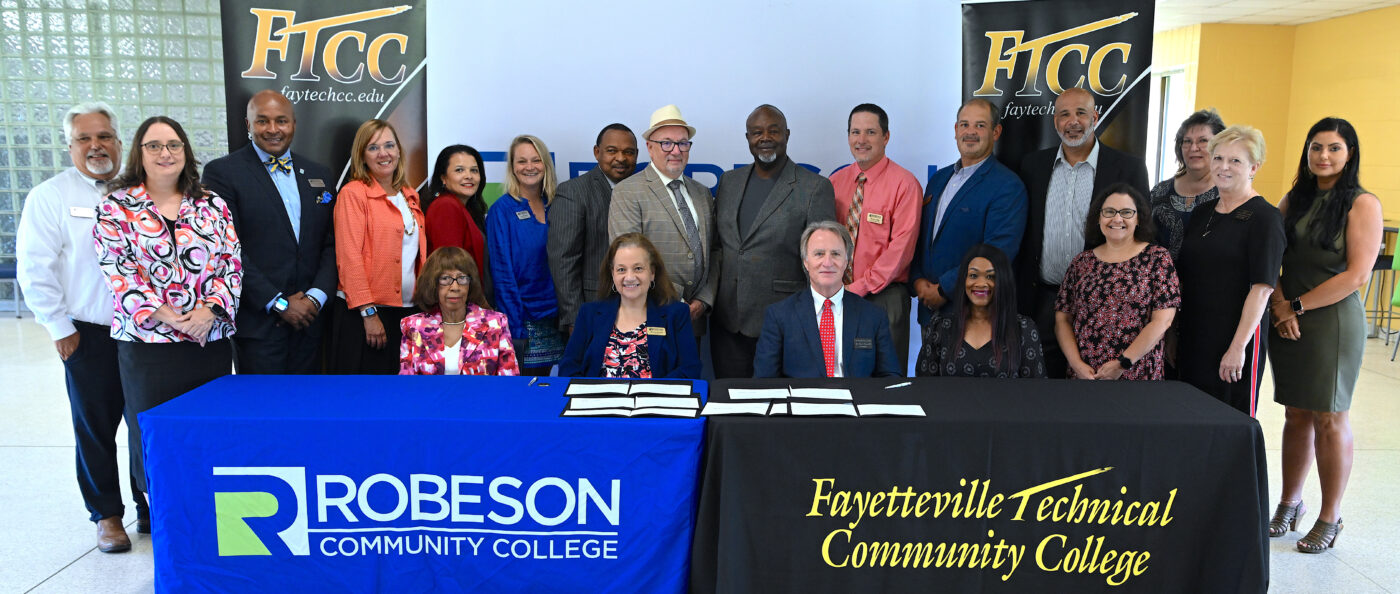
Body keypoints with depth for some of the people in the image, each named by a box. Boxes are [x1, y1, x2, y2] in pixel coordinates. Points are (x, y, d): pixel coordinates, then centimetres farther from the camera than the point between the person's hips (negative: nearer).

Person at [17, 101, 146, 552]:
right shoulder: (50, 197, 0)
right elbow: (34, 268, -3)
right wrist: (59, 328, -6)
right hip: (88, 335, -2)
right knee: (95, 427, 7)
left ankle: (150, 507, 24)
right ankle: (107, 515, 22)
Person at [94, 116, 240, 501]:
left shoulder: (213, 205, 9)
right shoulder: (116, 208, 3)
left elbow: (232, 263, 3)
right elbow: (119, 272, -6)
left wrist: (209, 309, -13)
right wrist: (164, 316, -17)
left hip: (212, 339, 2)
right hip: (147, 343, -2)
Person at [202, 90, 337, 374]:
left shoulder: (319, 174, 12)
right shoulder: (222, 172, -2)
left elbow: (331, 244, 10)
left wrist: (316, 296, -5)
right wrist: (278, 303, -12)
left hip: (309, 317, 4)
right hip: (257, 322, -4)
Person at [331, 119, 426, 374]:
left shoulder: (410, 195, 14)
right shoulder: (353, 193, -5)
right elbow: (349, 257, -12)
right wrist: (369, 313, -16)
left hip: (408, 311, 6)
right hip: (364, 314, -6)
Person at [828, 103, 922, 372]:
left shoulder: (904, 183, -6)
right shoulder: (835, 181, 8)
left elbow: (901, 247, -12)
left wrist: (861, 287, -13)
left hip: (884, 297, -4)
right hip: (838, 296, 4)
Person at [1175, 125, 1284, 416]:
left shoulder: (1264, 216, -7)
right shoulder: (1202, 212, 13)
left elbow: (1262, 288, -14)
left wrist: (1238, 347, -19)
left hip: (1235, 340, -6)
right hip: (1191, 338, 6)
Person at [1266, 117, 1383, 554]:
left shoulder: (1362, 204, -5)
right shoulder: (1293, 200, 10)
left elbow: (1357, 274, -12)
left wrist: (1298, 306, -11)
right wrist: (1279, 304, -8)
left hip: (1333, 320, -4)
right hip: (1287, 320, 4)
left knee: (1329, 419, 2)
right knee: (1296, 416, 11)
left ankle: (1330, 517, 14)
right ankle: (1289, 504, 22)